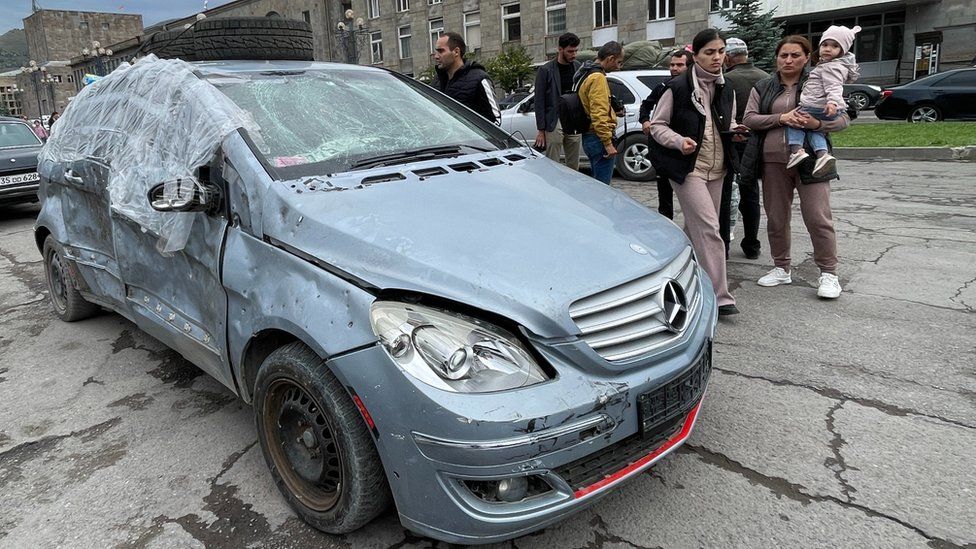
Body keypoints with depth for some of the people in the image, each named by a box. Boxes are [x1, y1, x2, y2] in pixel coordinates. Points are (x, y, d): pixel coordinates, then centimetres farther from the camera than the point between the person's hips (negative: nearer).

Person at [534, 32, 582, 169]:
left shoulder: (578, 67, 10)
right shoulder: (546, 70, -3)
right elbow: (539, 102, -4)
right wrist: (541, 130, -8)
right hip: (554, 123, -4)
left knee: (574, 167, 8)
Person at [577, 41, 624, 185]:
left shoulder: (586, 74, 18)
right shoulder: (598, 77, -14)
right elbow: (598, 114, -22)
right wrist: (608, 143, -22)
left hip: (588, 136, 11)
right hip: (598, 137, -11)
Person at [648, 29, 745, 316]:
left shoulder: (726, 90, 11)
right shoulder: (678, 88, -8)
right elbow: (657, 125, -4)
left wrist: (734, 130, 0)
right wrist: (680, 141, -21)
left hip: (716, 169, 7)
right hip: (688, 169, -7)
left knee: (696, 228, 14)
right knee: (709, 228, -14)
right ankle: (719, 296, -11)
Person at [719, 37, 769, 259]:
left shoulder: (727, 79, -15)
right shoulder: (766, 78, 4)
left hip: (731, 142, -5)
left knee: (724, 194, 4)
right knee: (750, 193, 14)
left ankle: (722, 245, 5)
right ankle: (751, 245, 21)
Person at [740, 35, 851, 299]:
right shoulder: (762, 87, 10)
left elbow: (843, 119, 1)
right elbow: (749, 118, -1)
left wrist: (817, 123, -20)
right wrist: (780, 118, -16)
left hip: (809, 160, -3)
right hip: (773, 161, 3)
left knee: (818, 218, -5)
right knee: (776, 218, 10)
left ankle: (828, 273, 8)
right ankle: (782, 269, 25)